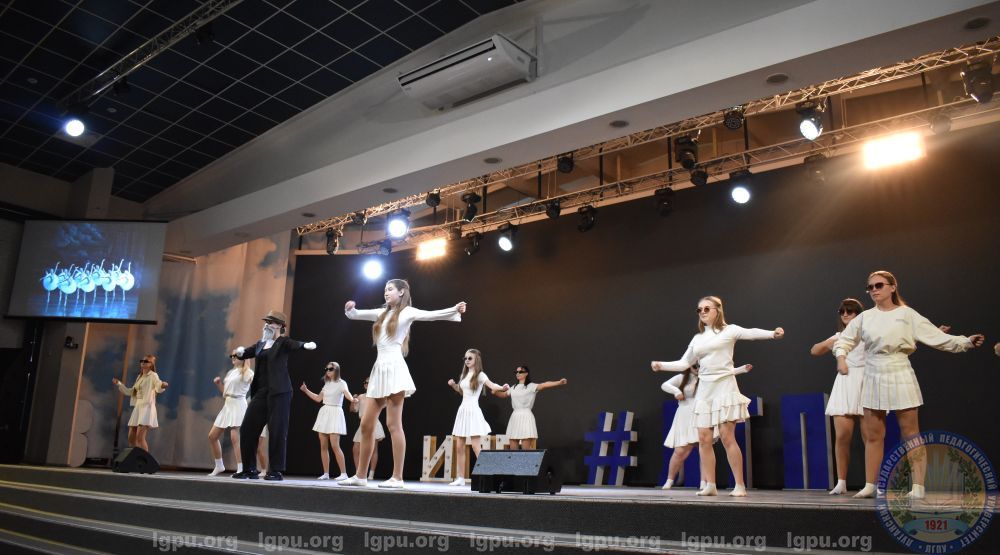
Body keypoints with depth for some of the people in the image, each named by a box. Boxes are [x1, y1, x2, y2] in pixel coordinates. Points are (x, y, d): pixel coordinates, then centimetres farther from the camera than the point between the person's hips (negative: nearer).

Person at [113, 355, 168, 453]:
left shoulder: (153, 376, -5)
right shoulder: (139, 377, 20)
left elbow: (158, 388, -24)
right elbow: (131, 392, 28)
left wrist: (163, 386, -47)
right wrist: (119, 384, 25)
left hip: (147, 407, -9)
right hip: (137, 408, 9)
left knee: (140, 437, -18)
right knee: (131, 438, 7)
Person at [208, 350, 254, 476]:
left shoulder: (247, 372, -4)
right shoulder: (230, 372, 19)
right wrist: (218, 383, 8)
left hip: (238, 405, -9)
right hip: (227, 405, 9)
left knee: (235, 437, -16)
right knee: (212, 436, 10)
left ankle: (241, 469, -14)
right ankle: (219, 466, 23)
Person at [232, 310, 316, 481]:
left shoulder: (283, 342, -1)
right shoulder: (260, 344, 18)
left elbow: (295, 344, -20)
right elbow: (243, 355, 21)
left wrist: (306, 345, -44)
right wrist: (240, 351, -4)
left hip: (279, 391, -7)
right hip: (261, 391, 7)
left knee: (277, 430, -6)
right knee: (247, 428, 4)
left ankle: (276, 471, 0)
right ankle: (249, 469, 14)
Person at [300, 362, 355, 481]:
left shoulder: (341, 383, -5)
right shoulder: (327, 384, 15)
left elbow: (348, 395, -23)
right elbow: (318, 398, 21)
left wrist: (352, 400, -46)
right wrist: (306, 390, 18)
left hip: (335, 413, -7)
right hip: (324, 413, 7)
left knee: (334, 446, -14)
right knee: (323, 446, 3)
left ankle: (344, 473, -13)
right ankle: (326, 473, 8)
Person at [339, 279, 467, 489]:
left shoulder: (407, 312, 2)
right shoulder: (381, 313, 21)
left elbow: (431, 315, -12)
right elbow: (355, 314, 25)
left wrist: (454, 310, -28)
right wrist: (349, 309, 2)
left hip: (394, 367, -7)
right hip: (379, 369, 7)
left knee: (393, 424, -9)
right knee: (366, 424, 7)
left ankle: (397, 477, -7)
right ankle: (361, 475, 14)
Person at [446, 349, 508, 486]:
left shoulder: (480, 375, -6)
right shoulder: (464, 375, 15)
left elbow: (491, 385, -25)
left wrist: (502, 387, -45)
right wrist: (453, 385, 13)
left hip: (473, 411, -7)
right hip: (462, 411, 7)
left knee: (476, 447, -13)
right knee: (459, 447, 7)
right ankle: (460, 479, 13)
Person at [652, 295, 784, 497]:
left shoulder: (729, 330, 1)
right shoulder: (698, 338, 16)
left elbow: (751, 333, -15)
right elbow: (684, 363, 18)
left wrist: (772, 333, -33)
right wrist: (662, 366, 6)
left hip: (724, 386, -5)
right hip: (704, 389, 5)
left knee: (727, 437, -10)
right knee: (704, 439, 1)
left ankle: (740, 485, -1)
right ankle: (710, 485, 7)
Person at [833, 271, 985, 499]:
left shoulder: (906, 314, -2)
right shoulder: (865, 317, 6)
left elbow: (937, 337, -5)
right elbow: (844, 340, 9)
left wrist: (967, 342, -16)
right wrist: (841, 357, -10)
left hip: (899, 377, -3)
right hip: (873, 378, 3)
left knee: (911, 434, -1)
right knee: (873, 436, 6)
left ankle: (918, 487, 4)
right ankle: (870, 485, 13)